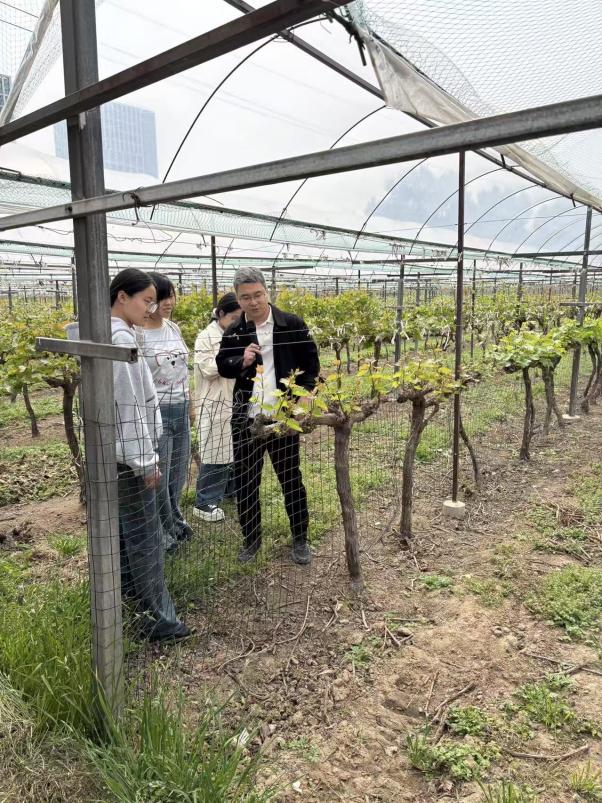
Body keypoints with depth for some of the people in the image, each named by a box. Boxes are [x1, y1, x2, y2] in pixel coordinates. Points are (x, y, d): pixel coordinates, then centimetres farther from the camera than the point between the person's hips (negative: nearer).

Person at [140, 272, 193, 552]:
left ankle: (174, 519, 40)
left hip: (181, 410, 7)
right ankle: (164, 531, 25)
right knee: (158, 475, 5)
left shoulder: (174, 328, 7)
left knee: (179, 470, 19)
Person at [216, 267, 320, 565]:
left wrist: (306, 394, -9)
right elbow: (222, 366, 11)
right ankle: (251, 539, 28)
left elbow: (311, 362, 4)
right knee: (245, 482, 10)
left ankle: (300, 539, 26)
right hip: (245, 418, 3)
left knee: (291, 479, 9)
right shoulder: (233, 332, 4)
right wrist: (241, 361, -11)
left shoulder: (292, 325, -3)